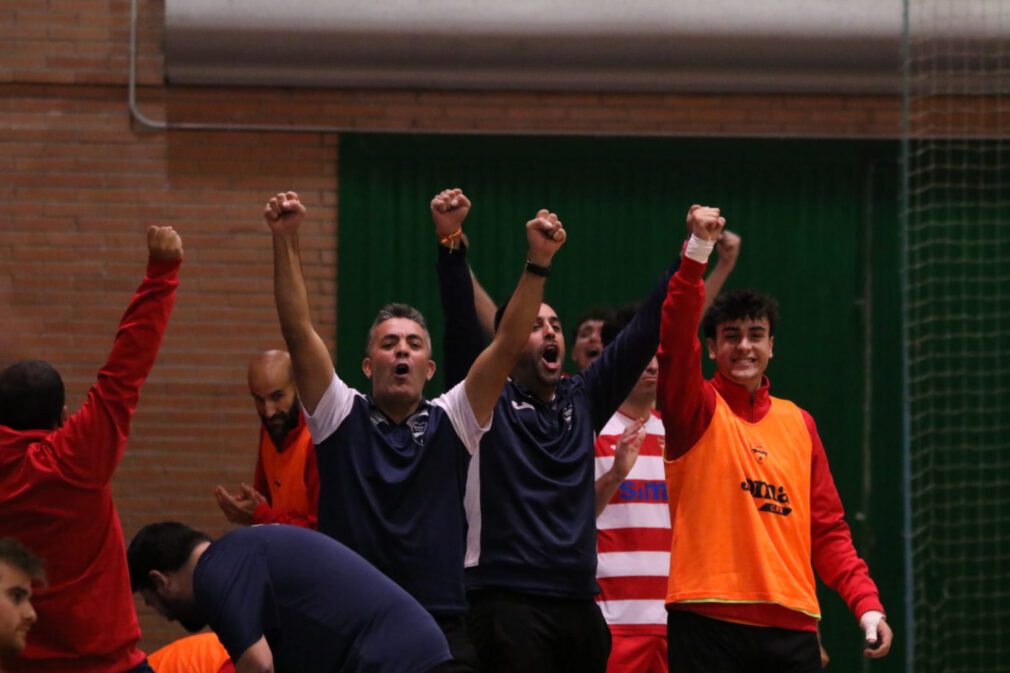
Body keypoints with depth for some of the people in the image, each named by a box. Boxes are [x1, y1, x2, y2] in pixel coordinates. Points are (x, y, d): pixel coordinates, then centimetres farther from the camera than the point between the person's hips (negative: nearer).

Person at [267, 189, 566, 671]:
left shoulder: (451, 422, 10)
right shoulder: (341, 417, 8)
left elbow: (509, 343, 1)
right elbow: (298, 332, -2)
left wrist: (538, 261, -10)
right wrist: (285, 239, -12)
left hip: (442, 628, 1)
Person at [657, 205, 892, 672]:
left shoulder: (798, 423, 15)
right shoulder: (698, 410, 4)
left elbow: (827, 528, 15)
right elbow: (674, 341, -15)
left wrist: (866, 602, 2)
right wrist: (697, 250, -26)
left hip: (791, 628, 4)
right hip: (709, 621, -4)